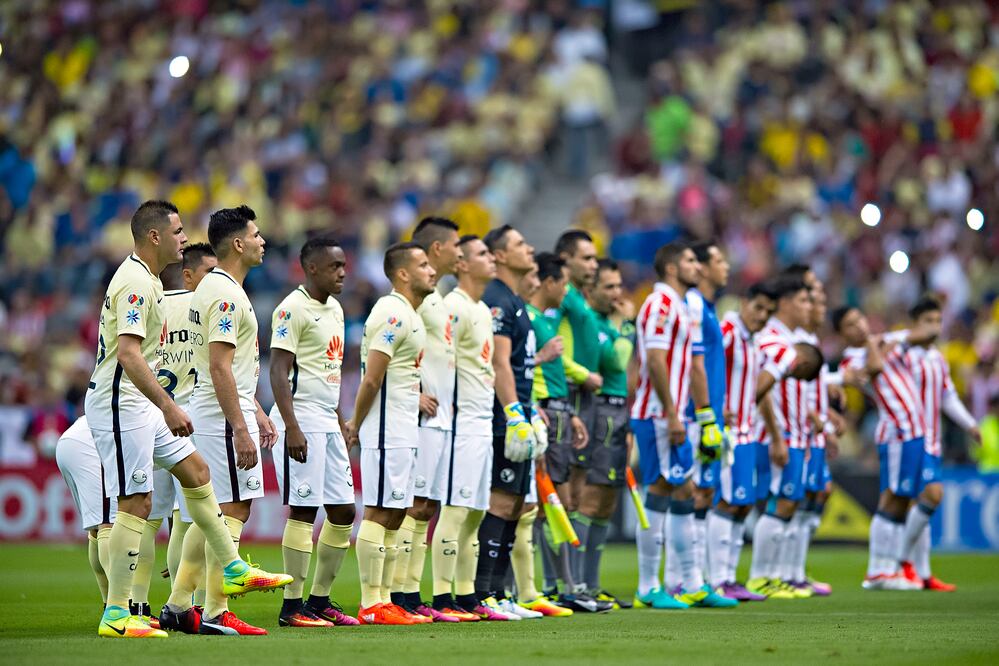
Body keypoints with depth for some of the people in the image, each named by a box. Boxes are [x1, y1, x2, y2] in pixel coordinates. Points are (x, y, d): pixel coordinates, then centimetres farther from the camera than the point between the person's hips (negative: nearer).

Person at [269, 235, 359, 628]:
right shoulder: (293, 309, -11)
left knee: (343, 511, 9)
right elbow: (278, 371, -16)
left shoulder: (334, 309, 17)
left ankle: (320, 599, 17)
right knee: (303, 510, -8)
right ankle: (292, 606, -4)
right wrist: (291, 428, -22)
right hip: (301, 422, -9)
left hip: (328, 422, 9)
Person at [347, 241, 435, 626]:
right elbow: (371, 380, -18)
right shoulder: (394, 314, -15)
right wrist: (357, 425, -9)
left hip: (403, 431, 10)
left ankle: (383, 601, 14)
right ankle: (371, 605, -8)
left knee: (394, 515, 11)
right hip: (388, 430, -10)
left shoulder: (407, 315, 17)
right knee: (379, 513, -8)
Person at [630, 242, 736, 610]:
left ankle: (693, 585, 14)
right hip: (658, 415, -10)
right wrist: (671, 414, -21)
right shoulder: (661, 303, -12)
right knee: (660, 494, -8)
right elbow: (655, 361, -20)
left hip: (671, 416, 10)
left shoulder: (676, 306, 19)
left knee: (684, 493, 10)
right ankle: (648, 589, -5)